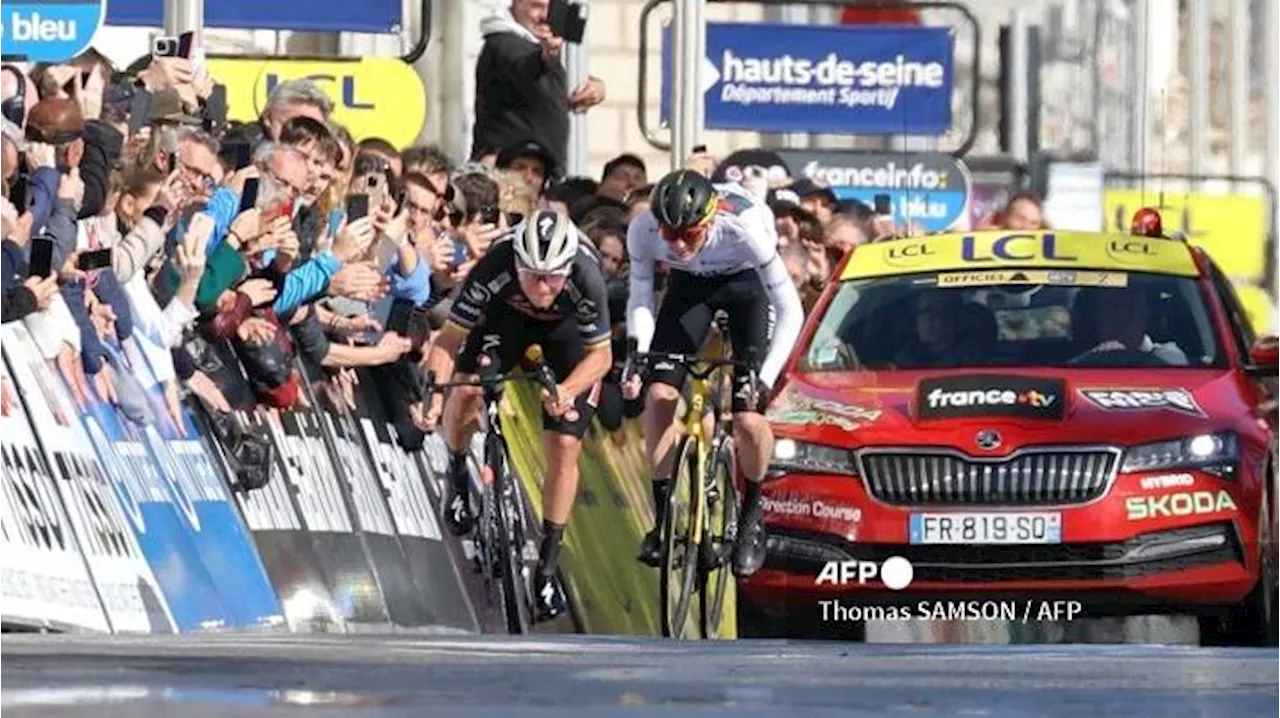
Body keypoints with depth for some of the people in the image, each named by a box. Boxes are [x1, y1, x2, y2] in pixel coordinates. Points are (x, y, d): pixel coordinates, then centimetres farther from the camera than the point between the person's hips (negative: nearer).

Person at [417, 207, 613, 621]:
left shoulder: (586, 279, -38)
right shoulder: (494, 269, -38)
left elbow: (600, 355, -25)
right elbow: (449, 340, -30)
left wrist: (567, 392, -44)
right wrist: (432, 394, -46)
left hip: (568, 329, -1)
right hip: (506, 317, 1)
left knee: (563, 447, -9)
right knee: (465, 394, -23)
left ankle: (547, 567, 4)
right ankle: (458, 477, 11)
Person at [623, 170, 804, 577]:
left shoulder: (744, 229, -40)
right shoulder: (643, 231, -31)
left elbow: (790, 312, -32)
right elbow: (641, 300, -14)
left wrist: (765, 378, -40)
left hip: (746, 284, -3)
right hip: (690, 284, 3)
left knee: (748, 418, -15)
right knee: (659, 394, -14)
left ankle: (751, 517, 11)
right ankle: (663, 519, 1)